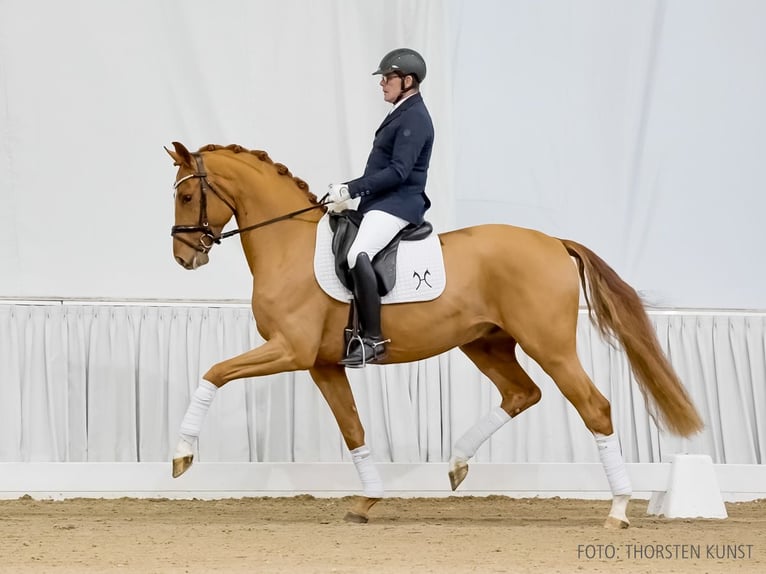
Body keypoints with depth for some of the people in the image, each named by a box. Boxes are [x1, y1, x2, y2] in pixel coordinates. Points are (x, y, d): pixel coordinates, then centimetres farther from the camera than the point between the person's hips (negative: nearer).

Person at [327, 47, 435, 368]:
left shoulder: (415, 119, -13)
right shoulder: (401, 114, 19)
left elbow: (398, 172, -21)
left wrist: (350, 190, -22)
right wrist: (352, 193, 15)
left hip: (398, 204, -12)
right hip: (380, 203, 12)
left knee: (357, 254, -33)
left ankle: (373, 340, -36)